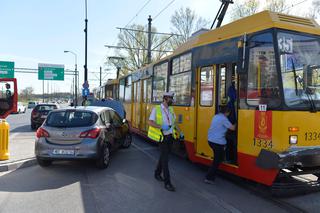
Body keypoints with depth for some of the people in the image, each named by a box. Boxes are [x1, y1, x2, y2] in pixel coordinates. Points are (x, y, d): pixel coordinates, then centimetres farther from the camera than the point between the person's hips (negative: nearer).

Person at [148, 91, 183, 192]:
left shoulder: (171, 109, 8)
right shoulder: (156, 109, -12)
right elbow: (150, 122, -14)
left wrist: (180, 132, 11)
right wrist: (161, 126, -27)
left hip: (170, 137, 6)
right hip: (163, 138, -6)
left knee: (163, 156, 17)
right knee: (165, 159, -6)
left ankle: (157, 173, 38)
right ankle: (167, 183, -1)